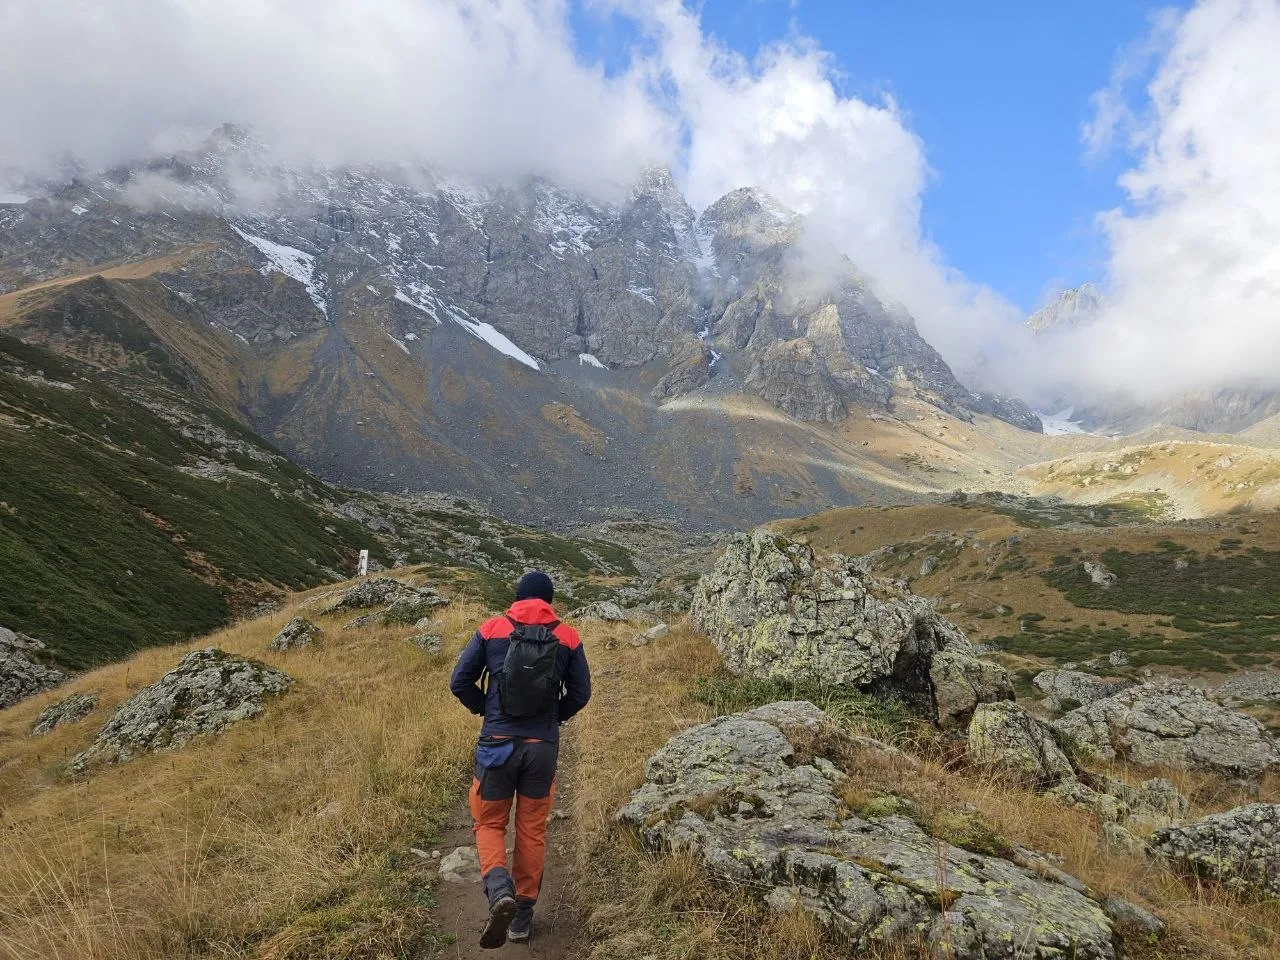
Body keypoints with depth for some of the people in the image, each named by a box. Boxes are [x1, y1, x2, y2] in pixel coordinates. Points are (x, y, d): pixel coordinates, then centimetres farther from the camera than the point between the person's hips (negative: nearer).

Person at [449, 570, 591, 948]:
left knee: (489, 823, 13)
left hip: (497, 743, -1)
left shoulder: (491, 629, -3)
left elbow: (459, 682, -2)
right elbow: (581, 693, 3)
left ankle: (500, 890, -12)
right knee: (532, 830, 16)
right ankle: (523, 915, 22)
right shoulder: (567, 637, -1)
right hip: (543, 747, 1)